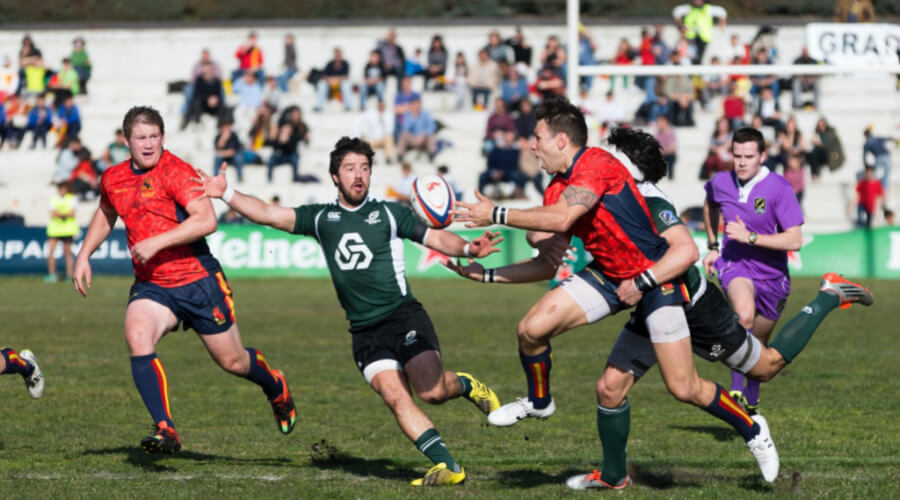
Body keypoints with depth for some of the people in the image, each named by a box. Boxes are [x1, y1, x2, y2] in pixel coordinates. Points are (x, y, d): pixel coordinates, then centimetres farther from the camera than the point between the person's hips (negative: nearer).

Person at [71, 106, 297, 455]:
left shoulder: (176, 171, -15)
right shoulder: (113, 179, 6)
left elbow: (206, 220, -27)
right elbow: (106, 214, 29)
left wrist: (157, 242, -29)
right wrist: (84, 256, 18)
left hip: (198, 280, -4)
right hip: (150, 285, 4)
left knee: (233, 361, 7)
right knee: (137, 338, -26)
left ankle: (276, 388, 43)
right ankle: (165, 430, -27)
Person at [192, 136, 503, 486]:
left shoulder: (389, 213, 8)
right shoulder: (320, 218, 13)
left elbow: (436, 238, 4)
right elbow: (268, 214, 9)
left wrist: (470, 248, -15)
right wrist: (225, 194, -1)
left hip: (403, 314, -2)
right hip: (364, 331, 2)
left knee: (431, 391, -19)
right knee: (395, 397, -15)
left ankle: (465, 385, 15)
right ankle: (447, 466, -12)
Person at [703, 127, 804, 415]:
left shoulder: (779, 188, -17)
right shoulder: (720, 183, -4)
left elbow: (795, 240, -21)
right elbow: (710, 206, 23)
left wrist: (750, 237, -26)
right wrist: (713, 246, 20)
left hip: (771, 274, 0)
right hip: (735, 265, 0)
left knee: (758, 344, 15)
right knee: (744, 315, -34)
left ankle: (751, 402, 42)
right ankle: (737, 391, -27)